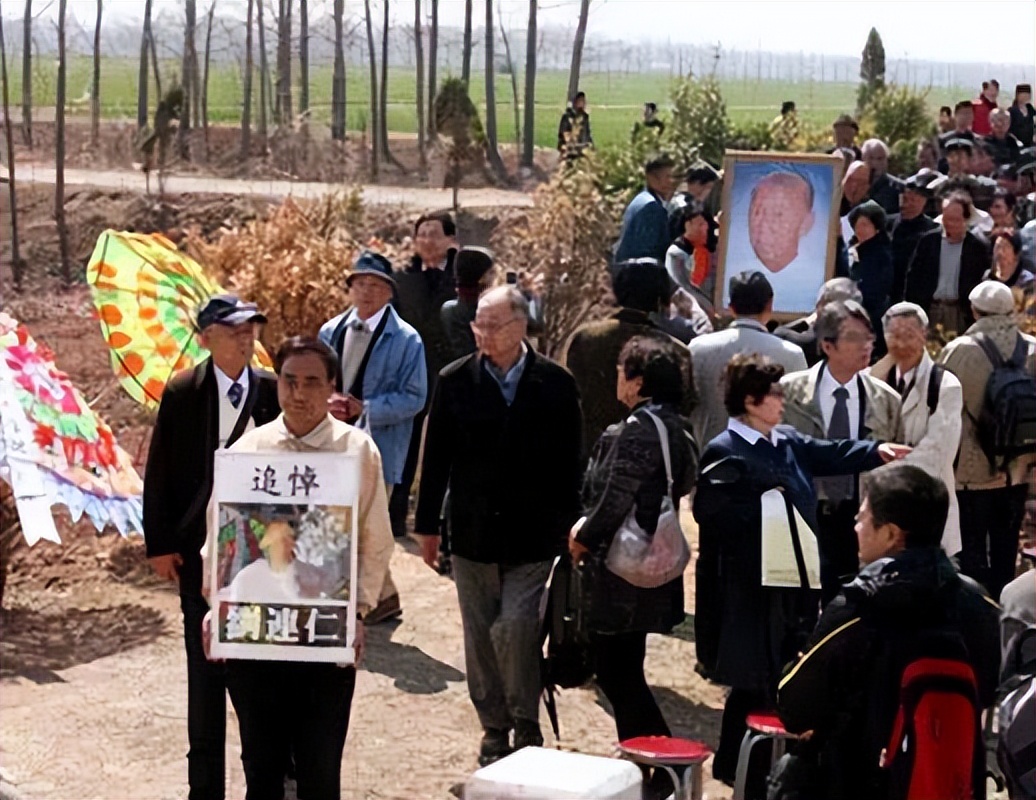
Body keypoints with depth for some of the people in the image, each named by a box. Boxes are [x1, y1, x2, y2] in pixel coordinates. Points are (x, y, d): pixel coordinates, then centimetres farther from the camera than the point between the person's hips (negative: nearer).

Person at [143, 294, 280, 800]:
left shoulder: (274, 393, -2)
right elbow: (159, 473, 0)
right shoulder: (181, 394, -3)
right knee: (205, 662, 8)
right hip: (200, 547, 0)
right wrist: (159, 544, -4)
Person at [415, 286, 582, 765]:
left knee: (515, 628, -11)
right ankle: (494, 728, 23)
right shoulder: (455, 381, 0)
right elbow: (436, 457, 4)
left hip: (532, 534, -2)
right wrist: (427, 525, 3)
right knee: (480, 635, 9)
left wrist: (568, 527, 0)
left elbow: (569, 461, 2)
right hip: (473, 532, 2)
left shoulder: (554, 384, -3)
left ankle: (526, 722, 10)